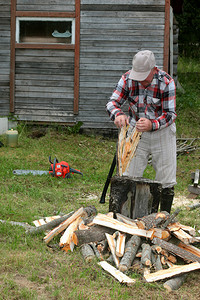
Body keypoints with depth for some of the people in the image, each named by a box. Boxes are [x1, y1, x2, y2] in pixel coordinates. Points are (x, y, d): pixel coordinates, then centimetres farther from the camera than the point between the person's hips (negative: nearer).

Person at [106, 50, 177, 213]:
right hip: (136, 131, 2)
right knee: (129, 177, -3)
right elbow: (113, 102, -11)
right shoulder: (128, 79, -13)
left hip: (162, 131, -2)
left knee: (166, 181, 1)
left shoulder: (166, 82, -20)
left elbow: (170, 113, -21)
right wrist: (118, 114, -36)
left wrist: (152, 125, -41)